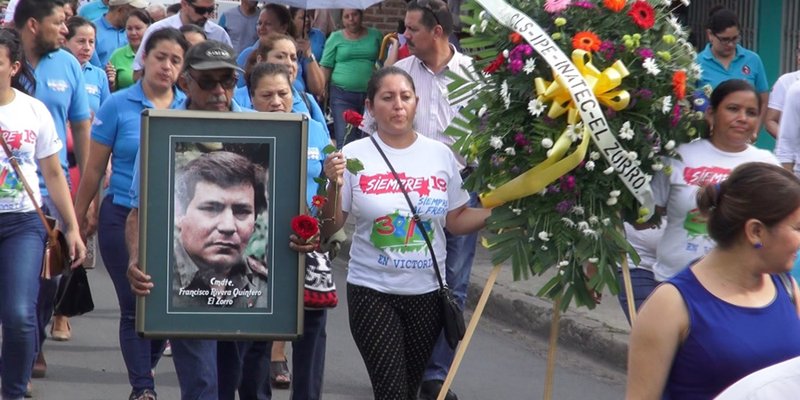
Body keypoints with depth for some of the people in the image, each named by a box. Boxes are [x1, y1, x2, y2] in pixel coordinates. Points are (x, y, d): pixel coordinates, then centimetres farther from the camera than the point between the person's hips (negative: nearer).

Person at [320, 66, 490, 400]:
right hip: (372, 290, -3)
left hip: (427, 291, 3)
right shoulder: (354, 156, -6)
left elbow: (456, 221, 9)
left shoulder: (440, 155, 2)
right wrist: (334, 186, -21)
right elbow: (329, 229, -4)